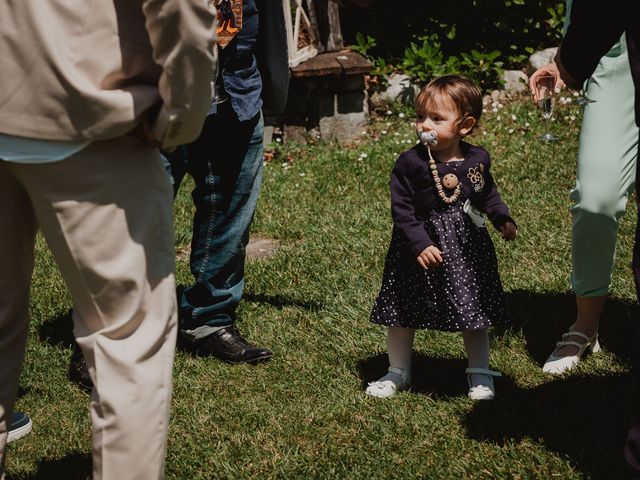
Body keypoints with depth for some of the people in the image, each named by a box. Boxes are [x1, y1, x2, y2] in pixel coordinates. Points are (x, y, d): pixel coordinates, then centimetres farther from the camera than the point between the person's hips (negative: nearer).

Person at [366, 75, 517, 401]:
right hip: (418, 248, -2)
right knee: (402, 312, 11)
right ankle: (398, 373, 30)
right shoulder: (410, 163, -15)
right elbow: (402, 209, -16)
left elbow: (488, 194, 14)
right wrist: (419, 244, -24)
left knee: (475, 312, 11)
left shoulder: (477, 160, -4)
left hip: (468, 247, 2)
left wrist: (503, 220, -1)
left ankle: (480, 373, 29)